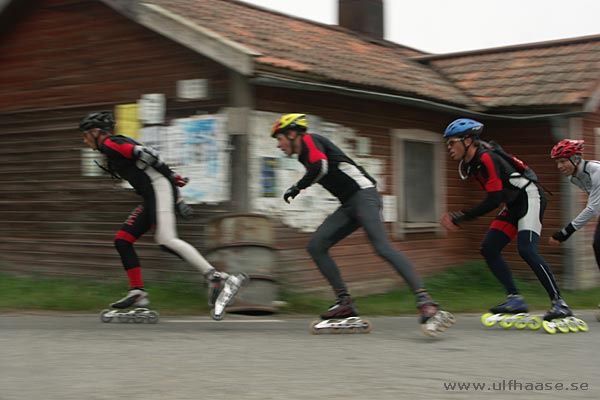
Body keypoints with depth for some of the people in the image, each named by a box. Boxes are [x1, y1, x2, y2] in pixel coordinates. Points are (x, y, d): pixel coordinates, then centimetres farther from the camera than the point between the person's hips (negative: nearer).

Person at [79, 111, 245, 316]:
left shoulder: (110, 144, -4)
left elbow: (146, 154, -18)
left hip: (159, 188, -10)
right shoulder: (113, 151, 25)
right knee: (122, 240, 7)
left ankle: (217, 278, -25)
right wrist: (177, 200, 19)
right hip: (152, 196, 10)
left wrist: (172, 176, -13)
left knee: (166, 240, -22)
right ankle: (138, 293, 6)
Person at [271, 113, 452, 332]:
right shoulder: (304, 156, 26)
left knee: (382, 246, -24)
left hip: (363, 195, -10)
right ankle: (345, 302, -3)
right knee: (316, 246, -1)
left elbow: (321, 167, -20)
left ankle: (424, 299, -29)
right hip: (349, 205, 10)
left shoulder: (309, 140, -2)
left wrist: (296, 187, -8)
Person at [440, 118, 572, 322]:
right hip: (513, 205, 10)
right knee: (489, 249, -1)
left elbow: (494, 200, -28)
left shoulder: (487, 159, -25)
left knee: (526, 250, -23)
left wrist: (461, 217, -28)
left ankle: (559, 303, -17)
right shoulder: (468, 164, 4)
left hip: (530, 197, -10)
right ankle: (516, 299, -1)